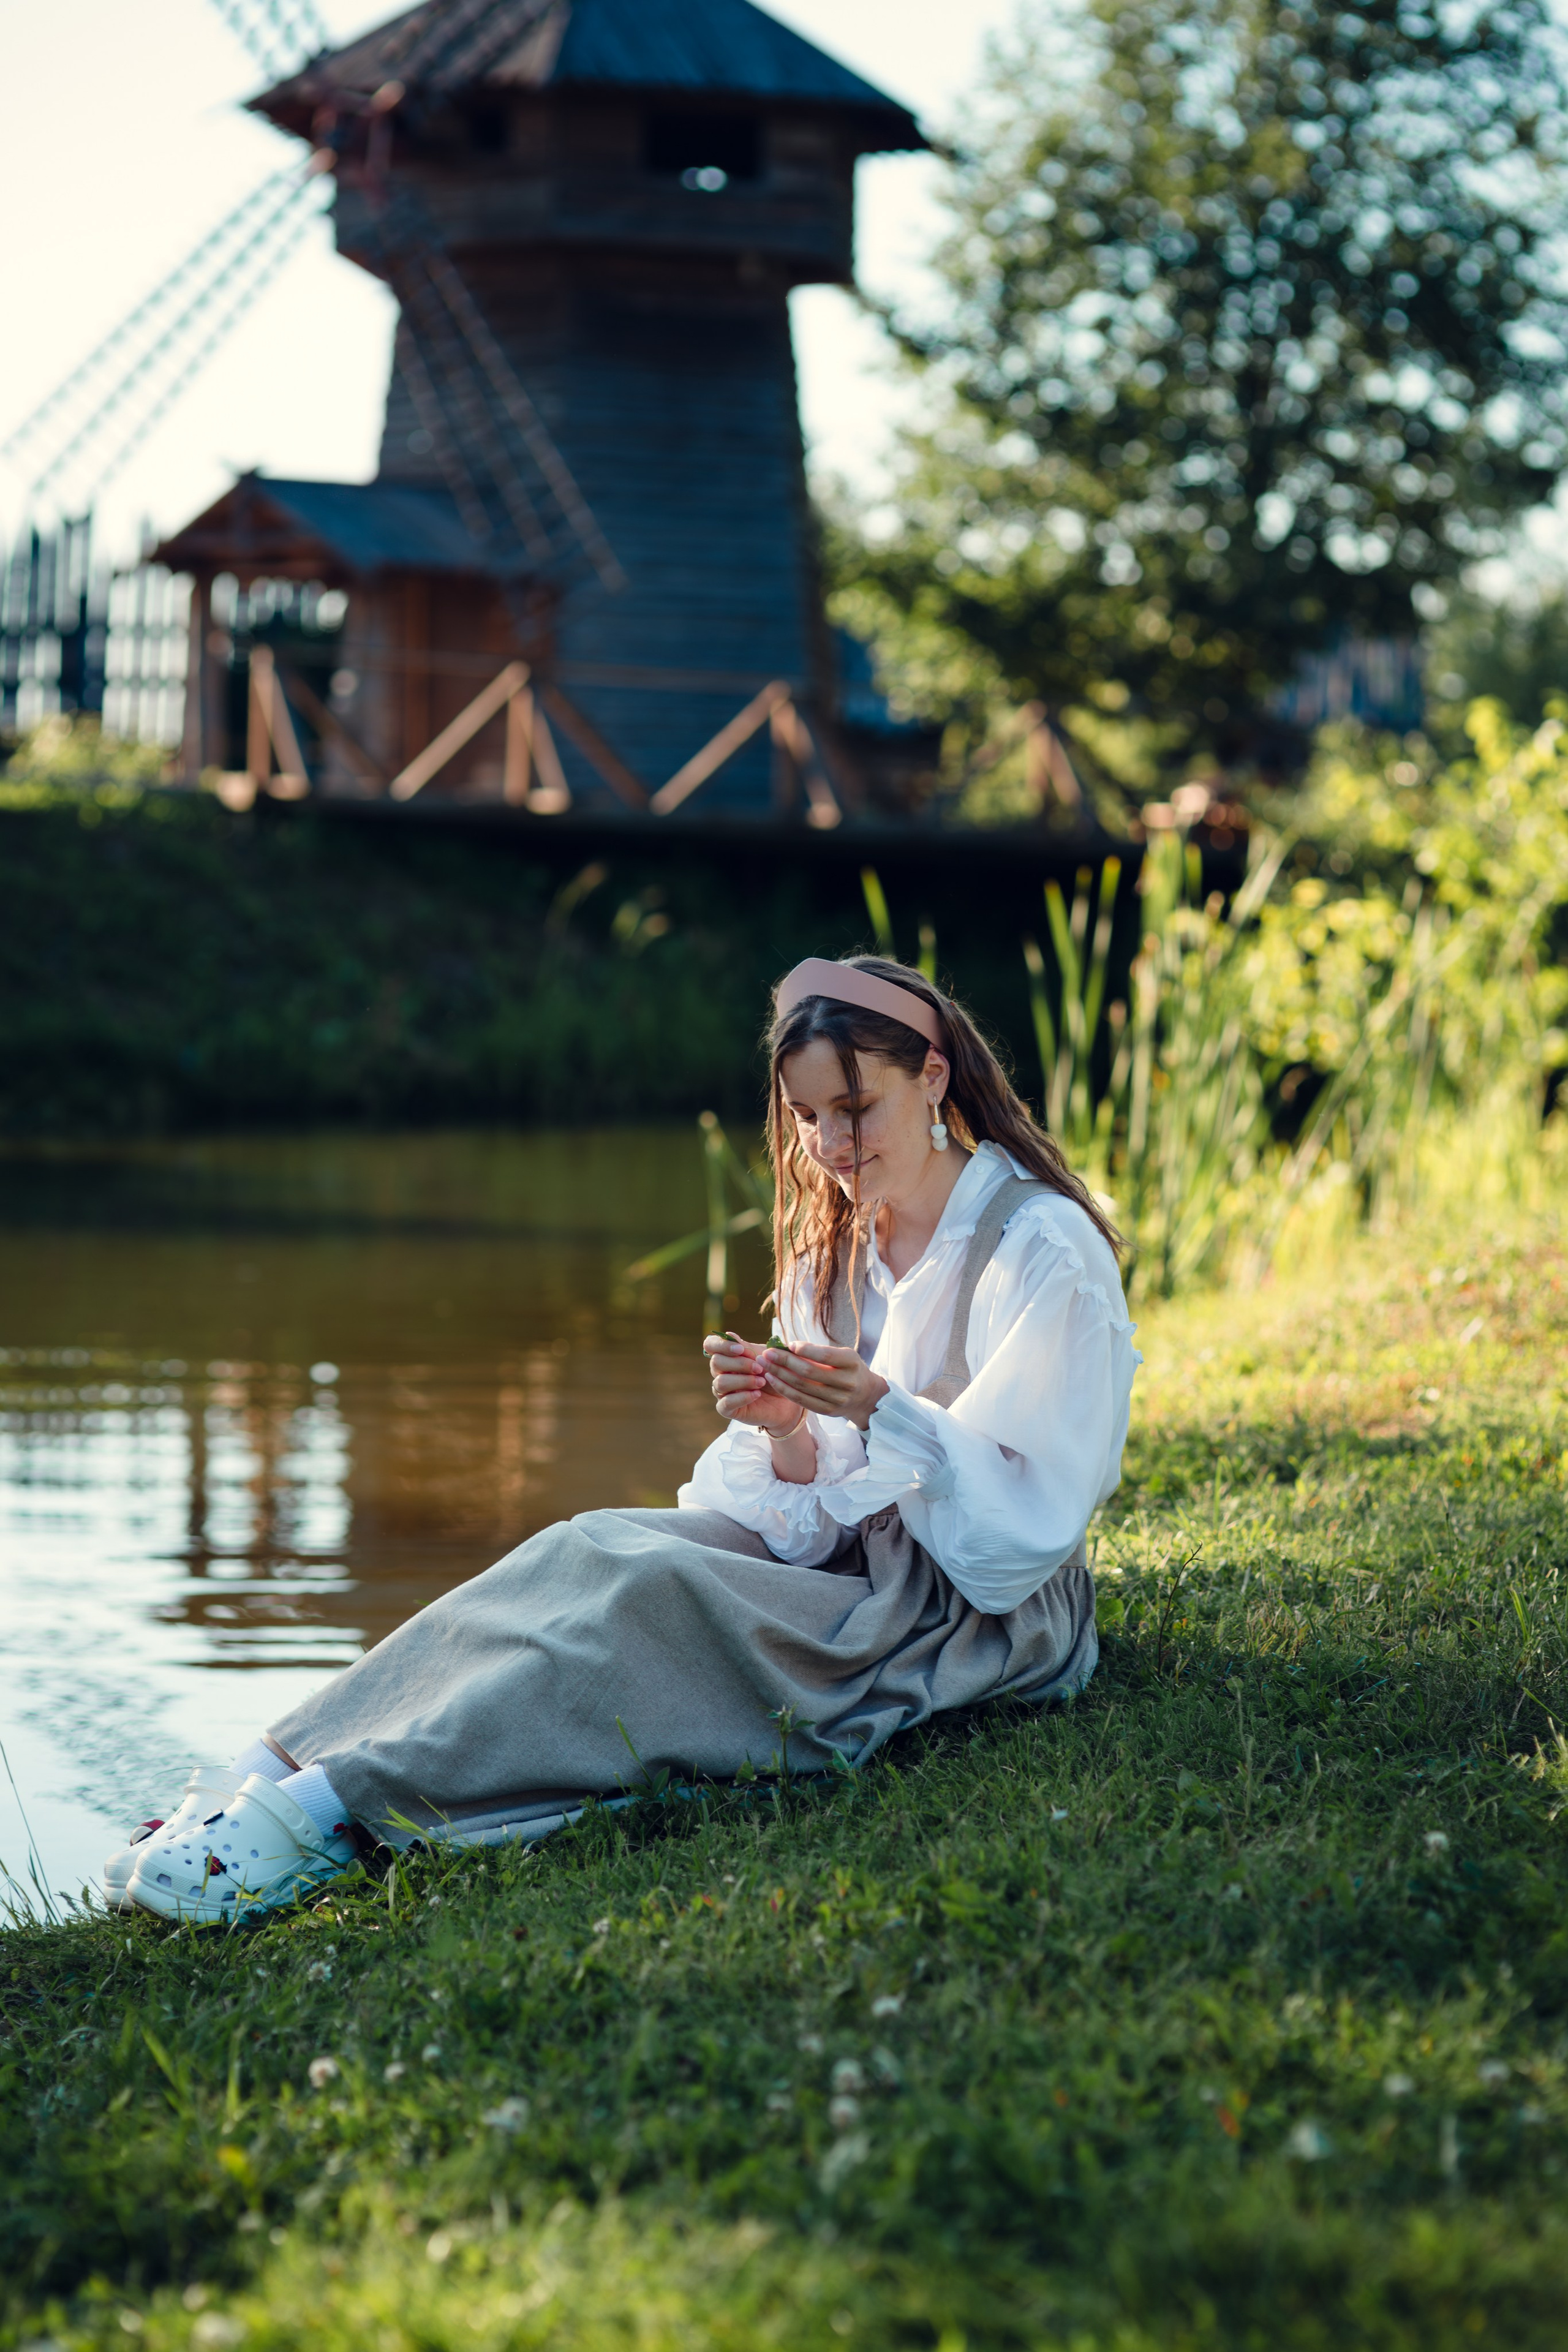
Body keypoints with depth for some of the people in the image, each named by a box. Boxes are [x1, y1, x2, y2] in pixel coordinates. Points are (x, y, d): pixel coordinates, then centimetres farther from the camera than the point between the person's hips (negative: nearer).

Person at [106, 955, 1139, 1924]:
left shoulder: (1043, 1246, -11)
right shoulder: (837, 1250, 13)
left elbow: (1025, 1521, -14)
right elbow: (814, 1516, 8)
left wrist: (879, 1411, -26)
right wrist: (785, 1434, -14)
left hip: (991, 1625, -7)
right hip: (857, 1567, 7)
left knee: (653, 1591, -28)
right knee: (596, 1546, -18)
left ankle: (328, 1806, -37)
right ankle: (281, 1773, -28)